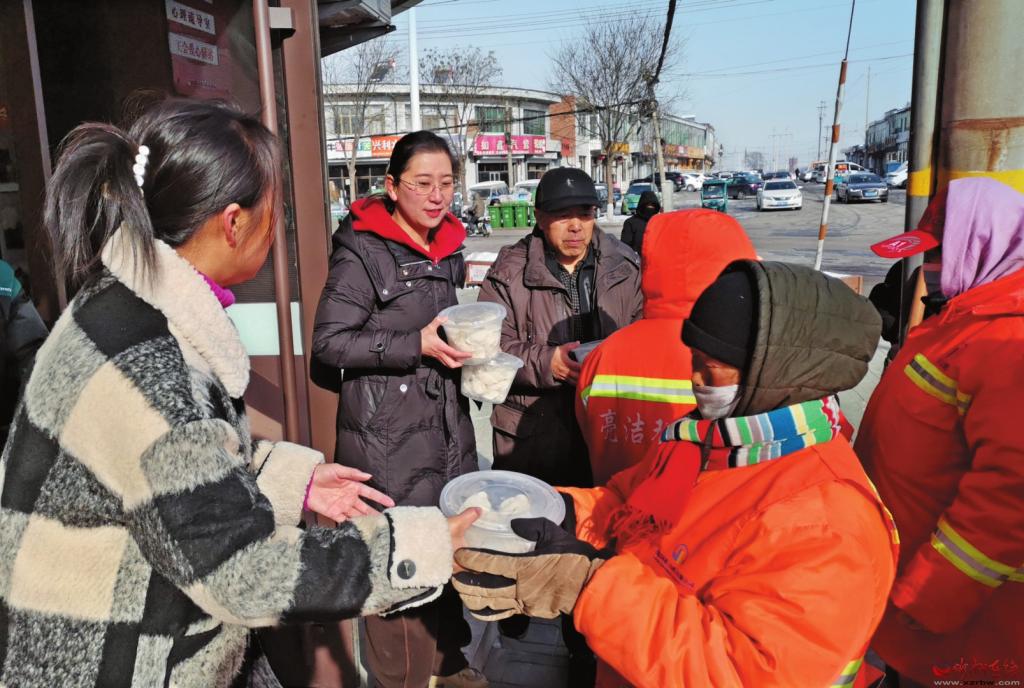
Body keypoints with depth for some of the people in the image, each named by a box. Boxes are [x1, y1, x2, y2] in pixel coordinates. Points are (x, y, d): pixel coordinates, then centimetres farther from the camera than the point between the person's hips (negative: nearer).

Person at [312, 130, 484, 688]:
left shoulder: (446, 246, 10)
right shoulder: (363, 252, -13)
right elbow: (328, 342, -15)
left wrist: (466, 345, 6)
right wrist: (417, 345, -22)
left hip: (447, 419, 8)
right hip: (388, 432, -7)